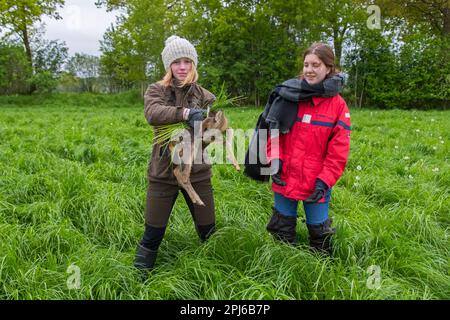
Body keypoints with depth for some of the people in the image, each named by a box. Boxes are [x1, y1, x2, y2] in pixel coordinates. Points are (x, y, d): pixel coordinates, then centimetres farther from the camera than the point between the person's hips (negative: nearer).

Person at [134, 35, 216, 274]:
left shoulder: (204, 96, 5)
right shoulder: (156, 91, 1)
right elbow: (152, 113, -22)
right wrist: (186, 113, -34)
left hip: (197, 173, 2)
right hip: (163, 174, -1)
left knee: (208, 231, 13)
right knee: (153, 234, 6)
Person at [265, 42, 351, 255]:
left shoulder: (337, 104, -5)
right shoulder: (291, 95, -1)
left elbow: (338, 150, -6)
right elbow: (274, 132, 5)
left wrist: (324, 181, -12)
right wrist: (275, 161, -8)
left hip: (316, 182, -2)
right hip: (285, 178, 2)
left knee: (319, 234, 12)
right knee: (282, 231, 17)